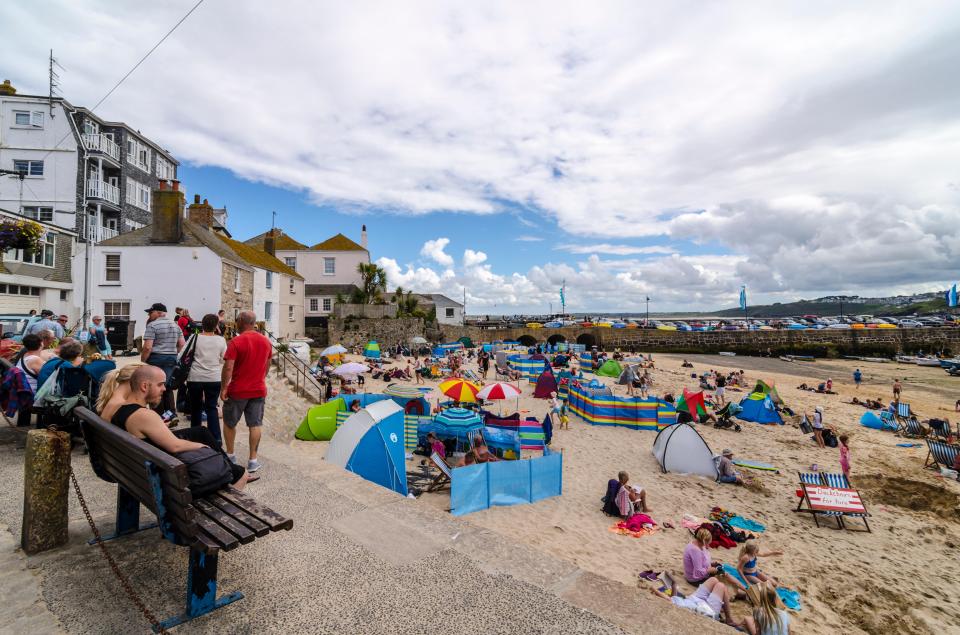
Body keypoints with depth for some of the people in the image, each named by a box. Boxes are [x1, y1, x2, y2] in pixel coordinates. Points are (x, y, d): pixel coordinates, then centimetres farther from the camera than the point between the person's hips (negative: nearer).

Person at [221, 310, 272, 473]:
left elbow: (228, 367, -18)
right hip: (259, 390, 4)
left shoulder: (236, 342, -14)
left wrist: (223, 388, -10)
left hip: (238, 391, -3)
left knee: (229, 423, 17)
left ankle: (230, 455, 27)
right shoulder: (266, 341, 3)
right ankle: (253, 460, 9)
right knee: (255, 425, 7)